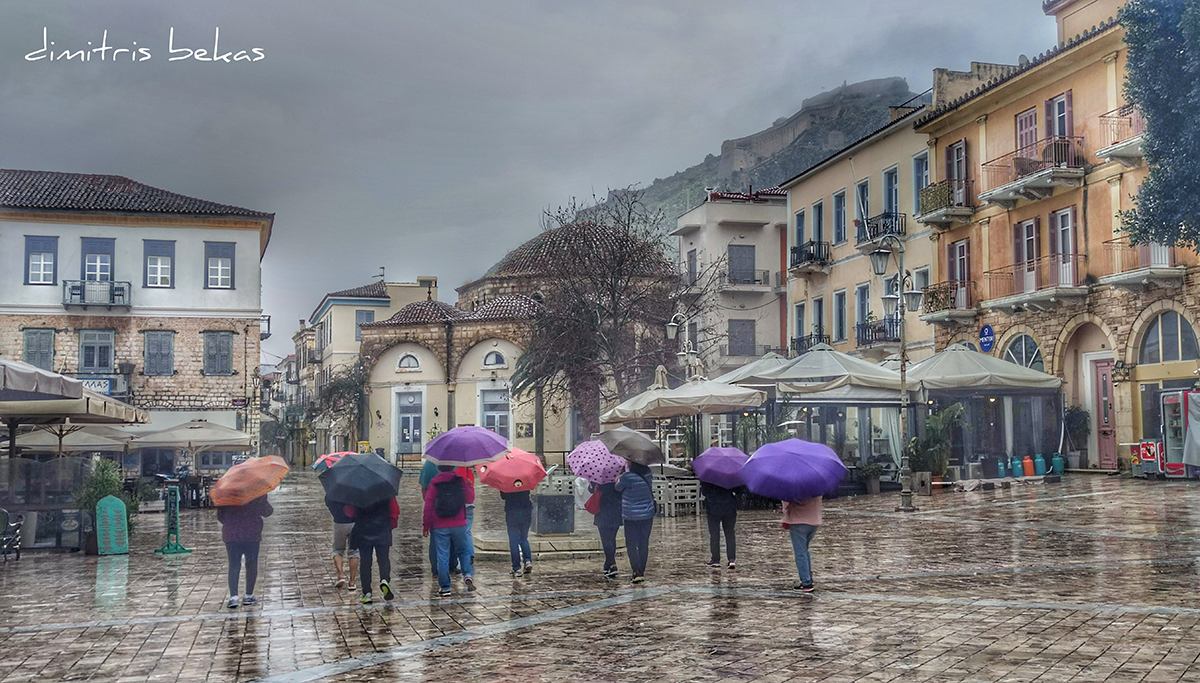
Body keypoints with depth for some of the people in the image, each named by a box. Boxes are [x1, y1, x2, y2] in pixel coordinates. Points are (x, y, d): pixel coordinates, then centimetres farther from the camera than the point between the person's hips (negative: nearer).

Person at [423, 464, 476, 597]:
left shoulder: (434, 483, -3)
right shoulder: (461, 480, -3)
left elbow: (428, 506, -3)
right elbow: (470, 499, 2)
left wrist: (426, 525, 3)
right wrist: (470, 486, 18)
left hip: (439, 527, 0)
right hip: (459, 525, 0)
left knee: (442, 556, 4)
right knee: (464, 551, 16)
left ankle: (444, 587, 5)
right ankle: (468, 574, -5)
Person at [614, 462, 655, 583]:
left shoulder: (626, 477, -18)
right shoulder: (648, 474, -1)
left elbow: (617, 487, -2)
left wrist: (617, 480, 20)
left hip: (631, 517, -5)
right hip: (648, 515, 5)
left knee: (631, 545, 3)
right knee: (644, 544, 13)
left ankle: (637, 571, -7)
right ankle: (642, 572, 20)